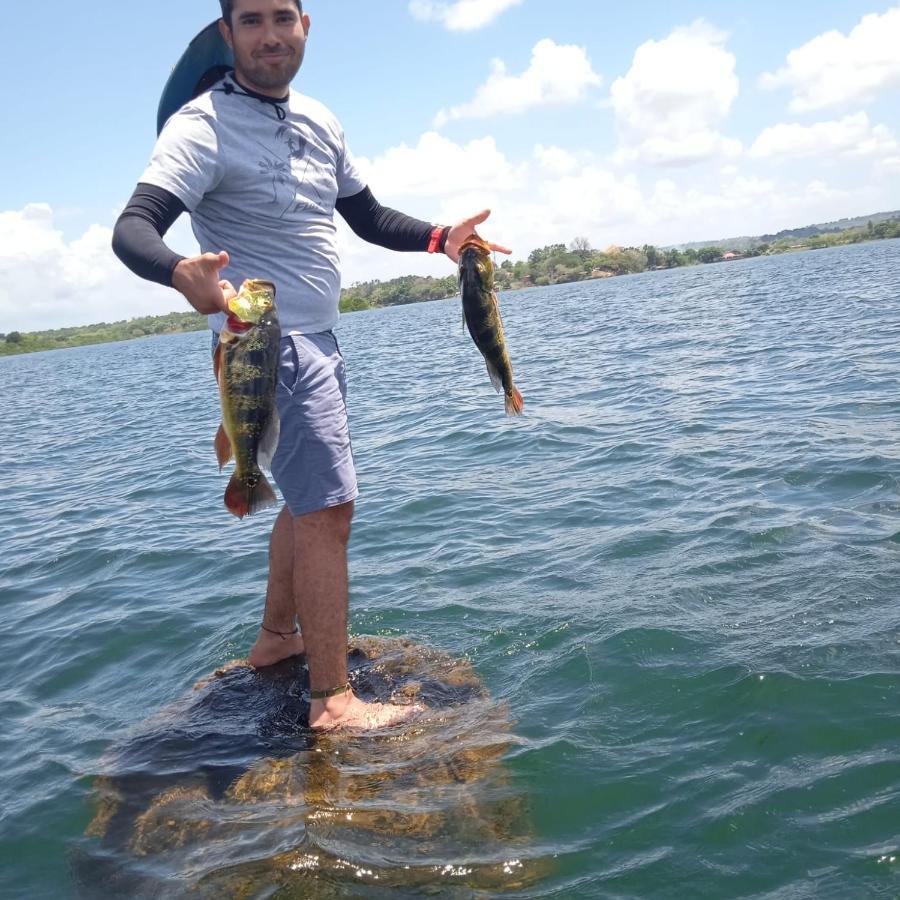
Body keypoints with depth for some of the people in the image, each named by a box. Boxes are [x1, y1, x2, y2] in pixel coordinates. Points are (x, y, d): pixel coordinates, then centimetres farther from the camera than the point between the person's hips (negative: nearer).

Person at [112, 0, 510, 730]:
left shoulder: (318, 122, 10)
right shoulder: (205, 126, -14)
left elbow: (368, 217, 17)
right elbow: (134, 228, -27)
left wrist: (441, 238, 1)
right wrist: (182, 272, -49)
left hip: (318, 341, 9)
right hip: (268, 344, -9)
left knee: (309, 498, 18)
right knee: (329, 506, -13)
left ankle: (277, 637, 34)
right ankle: (333, 700, -6)